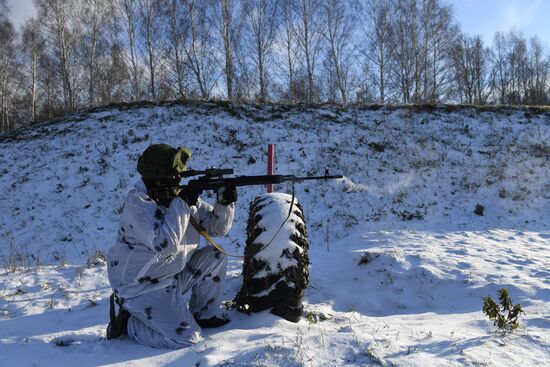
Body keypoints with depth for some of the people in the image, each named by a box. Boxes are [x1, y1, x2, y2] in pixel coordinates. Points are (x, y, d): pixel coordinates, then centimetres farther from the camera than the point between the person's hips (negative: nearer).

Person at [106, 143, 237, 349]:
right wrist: (182, 203, -29)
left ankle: (204, 316, 15)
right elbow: (164, 243, -35)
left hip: (174, 275, 8)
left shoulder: (180, 196, 0)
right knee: (187, 338, -14)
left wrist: (225, 203, -17)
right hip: (142, 288, -8)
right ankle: (128, 323, 6)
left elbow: (216, 227, 2)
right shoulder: (136, 203, -22)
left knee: (215, 256, 0)